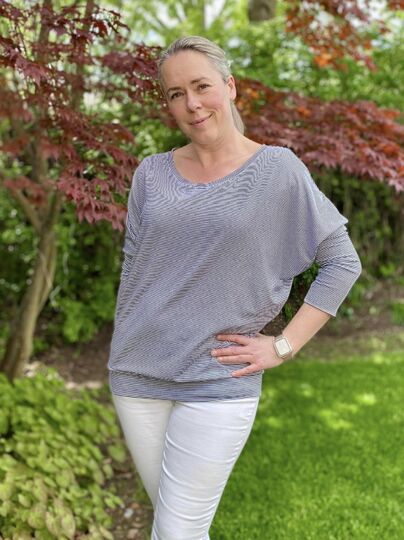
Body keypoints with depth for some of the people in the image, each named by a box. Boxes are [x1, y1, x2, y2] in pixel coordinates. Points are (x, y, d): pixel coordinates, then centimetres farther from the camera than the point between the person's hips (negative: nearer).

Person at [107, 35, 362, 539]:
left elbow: (343, 262, -3)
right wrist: (122, 353, 11)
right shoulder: (152, 173, 4)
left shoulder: (278, 169, -6)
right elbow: (132, 268, 11)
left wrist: (283, 346, -7)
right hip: (137, 375, 4)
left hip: (218, 381, -3)